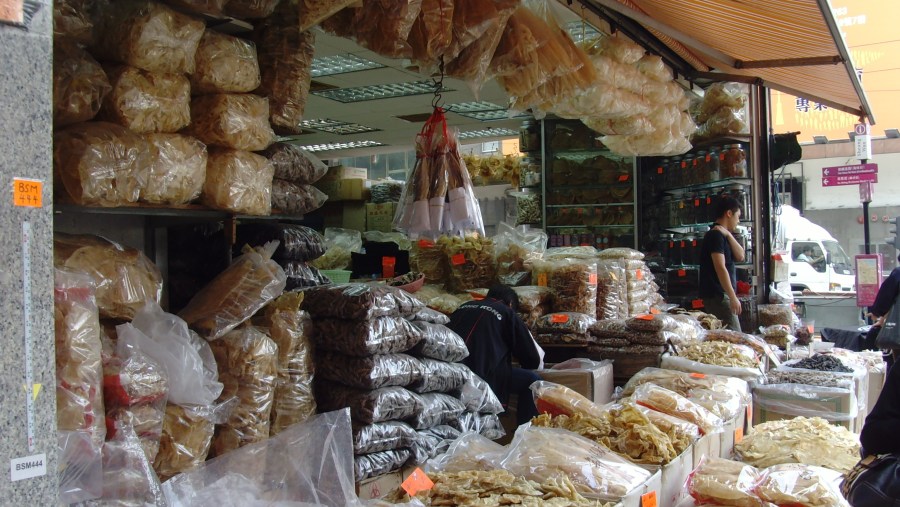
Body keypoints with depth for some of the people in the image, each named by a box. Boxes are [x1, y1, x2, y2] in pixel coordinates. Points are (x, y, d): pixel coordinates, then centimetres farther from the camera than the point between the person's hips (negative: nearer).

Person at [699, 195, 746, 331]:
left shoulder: (722, 236, 19)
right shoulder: (716, 235, -12)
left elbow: (740, 256, 9)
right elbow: (720, 268, -21)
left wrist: (728, 235, -4)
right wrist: (733, 297, -24)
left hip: (717, 295, 10)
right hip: (717, 296, -10)